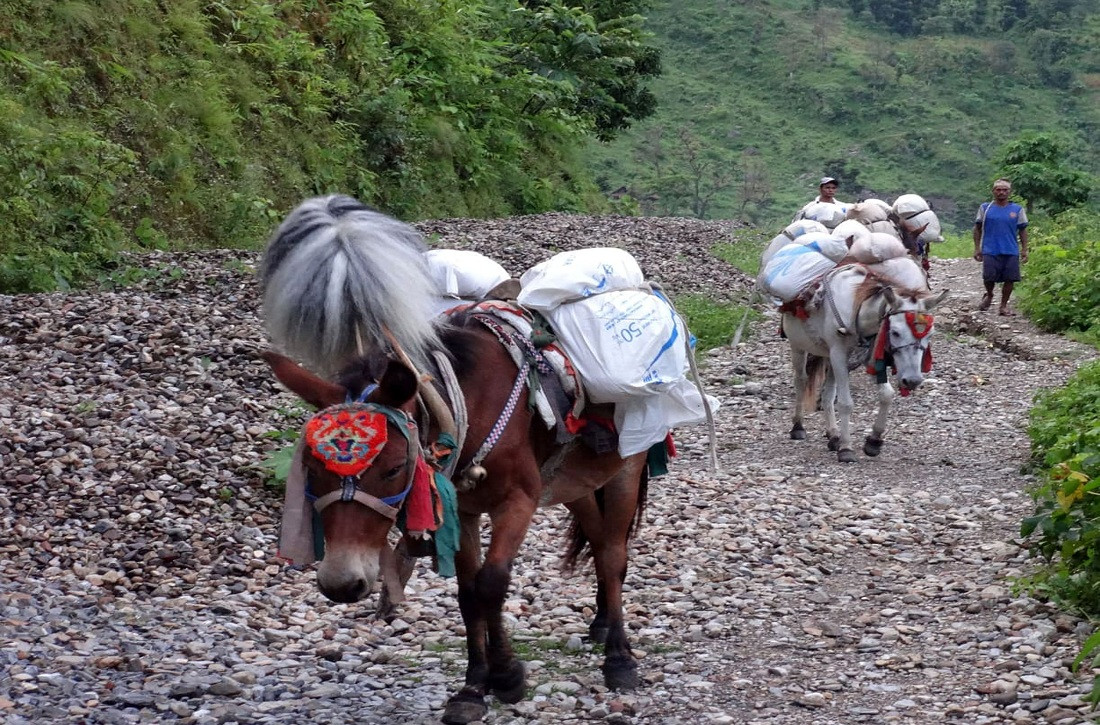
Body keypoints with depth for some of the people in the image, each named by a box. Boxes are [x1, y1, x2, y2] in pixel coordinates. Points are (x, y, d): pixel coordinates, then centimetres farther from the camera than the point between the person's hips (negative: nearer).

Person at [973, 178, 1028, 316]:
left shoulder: (1017, 210, 6)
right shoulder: (985, 208, 5)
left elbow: (1023, 230, 11)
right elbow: (977, 228, 9)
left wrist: (1024, 250, 5)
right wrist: (977, 248, 4)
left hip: (1011, 252, 1)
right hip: (990, 251, -1)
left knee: (1009, 279, 0)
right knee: (989, 277, -6)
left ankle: (1004, 305, 16)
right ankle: (989, 295, 26)